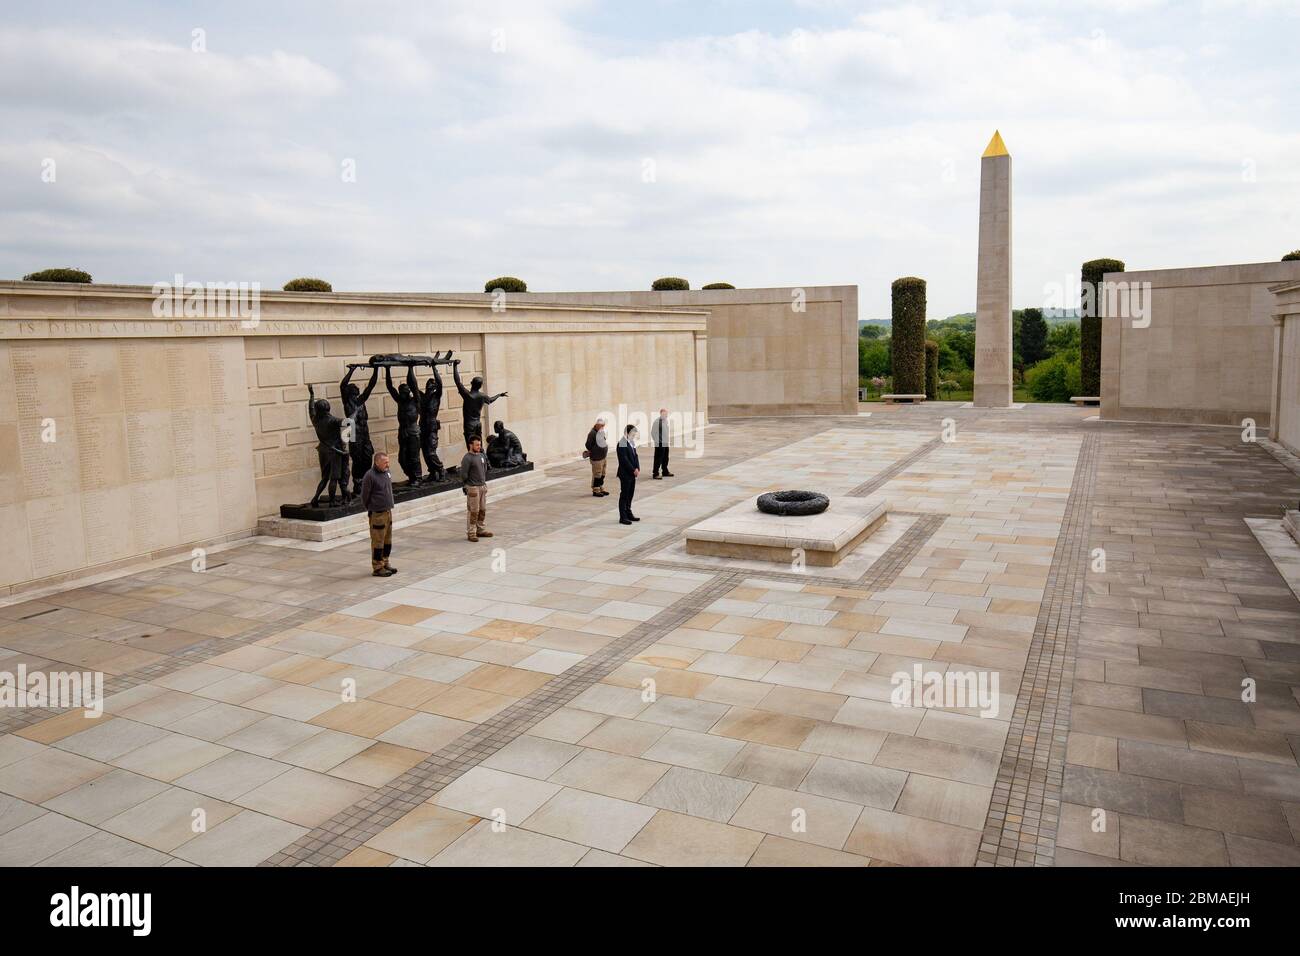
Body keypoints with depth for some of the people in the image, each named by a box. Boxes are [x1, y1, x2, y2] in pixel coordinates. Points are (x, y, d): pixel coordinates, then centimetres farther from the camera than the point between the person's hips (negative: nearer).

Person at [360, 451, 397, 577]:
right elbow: (364, 496, -11)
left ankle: (385, 563, 27)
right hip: (377, 514, -8)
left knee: (388, 540, 15)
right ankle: (377, 568, 8)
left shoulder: (386, 473, 8)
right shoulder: (370, 476, -16)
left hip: (388, 512, 8)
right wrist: (370, 510, -2)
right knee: (378, 541, 0)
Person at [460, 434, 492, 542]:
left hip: (482, 486, 8)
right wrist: (465, 485, -7)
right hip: (473, 488, -8)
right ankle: (471, 532, 3)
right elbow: (463, 474, -14)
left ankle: (480, 530, 25)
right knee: (473, 511, -4)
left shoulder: (482, 456, 9)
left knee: (482, 510, 13)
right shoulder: (467, 458, -15)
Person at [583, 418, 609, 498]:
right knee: (597, 474, -3)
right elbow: (588, 445, -17)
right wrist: (592, 451, -4)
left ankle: (601, 489, 27)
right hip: (596, 458, -9)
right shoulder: (592, 433, -19)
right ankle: (595, 491, 5)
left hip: (602, 457, 9)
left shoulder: (601, 432, 9)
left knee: (602, 474, 16)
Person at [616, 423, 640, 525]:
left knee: (630, 494, 15)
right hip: (625, 474, -8)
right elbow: (624, 459, -19)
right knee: (624, 495, -2)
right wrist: (633, 470, -17)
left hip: (632, 473, 8)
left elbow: (635, 456, 12)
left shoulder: (632, 442, 12)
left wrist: (637, 469, -1)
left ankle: (628, 514, 25)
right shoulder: (622, 444, -15)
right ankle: (623, 517, 2)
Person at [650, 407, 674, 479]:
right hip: (660, 444, -7)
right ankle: (655, 474, 1)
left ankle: (665, 472, 28)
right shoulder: (657, 421, -13)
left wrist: (669, 439, 12)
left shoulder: (667, 421, 8)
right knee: (658, 459, -5)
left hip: (666, 443, 7)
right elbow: (653, 432, -10)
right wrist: (657, 441, -10)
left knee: (665, 459, 15)